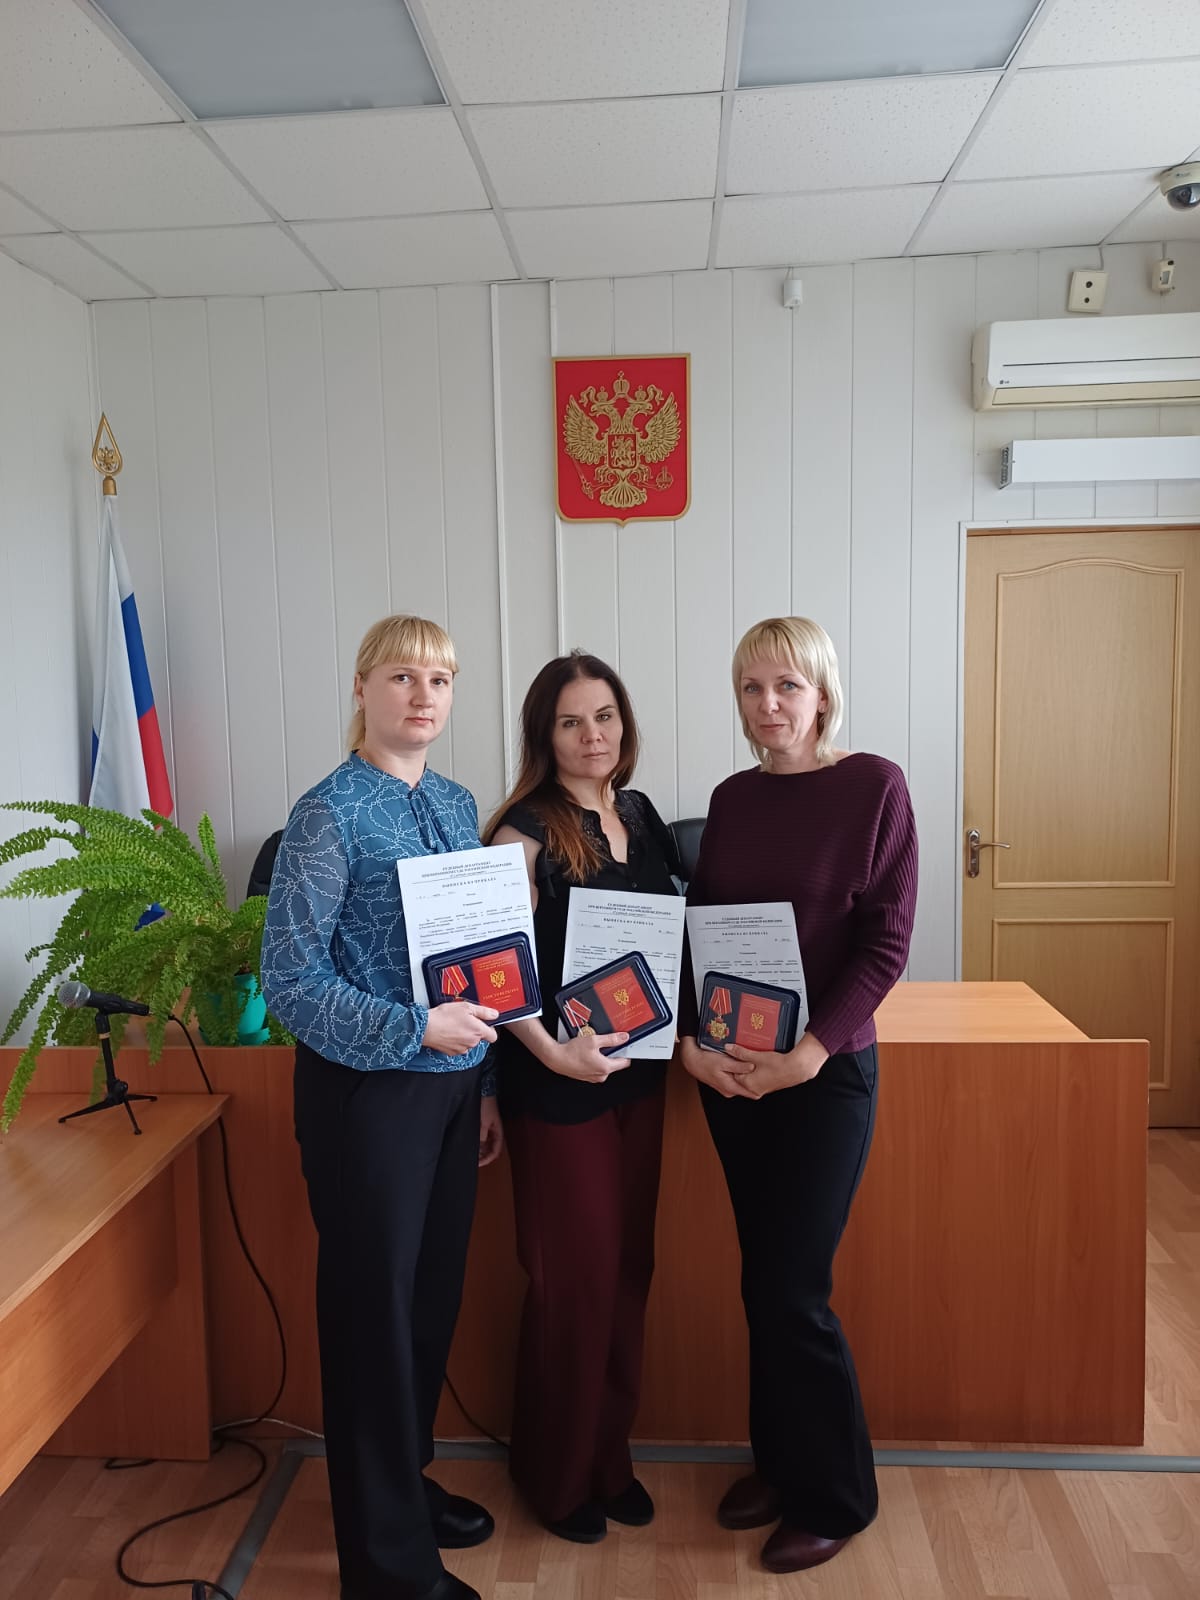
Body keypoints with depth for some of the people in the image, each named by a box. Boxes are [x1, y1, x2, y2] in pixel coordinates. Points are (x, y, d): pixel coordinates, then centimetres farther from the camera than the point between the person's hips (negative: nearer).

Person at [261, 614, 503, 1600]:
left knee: (436, 1293, 19)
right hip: (367, 1092, -7)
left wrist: (486, 1084, 13)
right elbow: (291, 980, -16)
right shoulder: (331, 815, -13)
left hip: (451, 1086, 7)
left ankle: (409, 1481, 43)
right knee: (375, 1304, 8)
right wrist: (417, 1029, -21)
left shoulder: (457, 804, 7)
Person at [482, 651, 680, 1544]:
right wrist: (554, 1052, -26)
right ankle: (557, 1476, 30)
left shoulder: (642, 817, 6)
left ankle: (611, 1457, 37)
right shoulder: (527, 831, -13)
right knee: (574, 1279, 7)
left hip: (639, 1073, 6)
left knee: (628, 1270, 16)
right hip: (559, 1086, -6)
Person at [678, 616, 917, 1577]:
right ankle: (781, 1462, 37)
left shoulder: (874, 786, -9)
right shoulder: (733, 798, 6)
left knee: (792, 1291, 1)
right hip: (729, 1069, 5)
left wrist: (811, 1051, -19)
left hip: (825, 1069, -5)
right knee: (765, 1282, 15)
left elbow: (886, 941, -12)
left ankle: (834, 1496, 25)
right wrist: (691, 1036, -6)